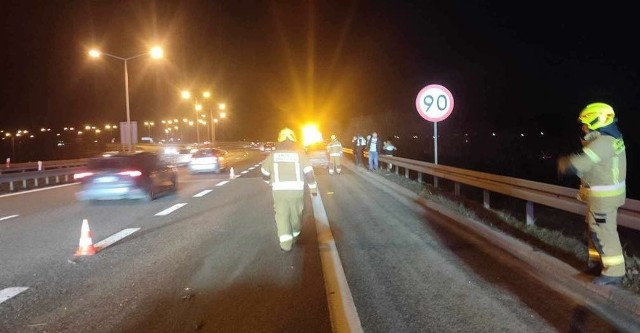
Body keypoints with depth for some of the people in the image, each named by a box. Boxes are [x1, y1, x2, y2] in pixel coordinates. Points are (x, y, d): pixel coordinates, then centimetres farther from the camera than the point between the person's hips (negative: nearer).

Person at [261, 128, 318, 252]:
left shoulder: (273, 154, 4)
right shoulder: (299, 153, -1)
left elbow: (265, 174, 13)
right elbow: (309, 173, -2)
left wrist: (272, 183, 33)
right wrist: (313, 188, 9)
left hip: (279, 190, 0)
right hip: (296, 190, 0)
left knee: (282, 215, 5)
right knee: (296, 214, 17)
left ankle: (286, 244, -5)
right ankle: (294, 237, 35)